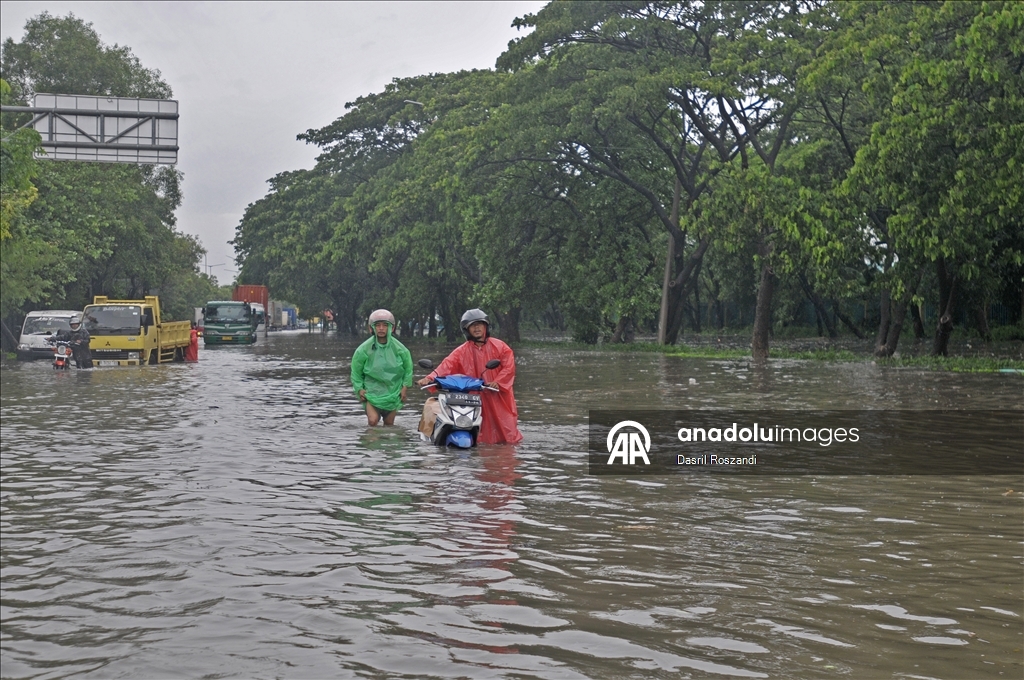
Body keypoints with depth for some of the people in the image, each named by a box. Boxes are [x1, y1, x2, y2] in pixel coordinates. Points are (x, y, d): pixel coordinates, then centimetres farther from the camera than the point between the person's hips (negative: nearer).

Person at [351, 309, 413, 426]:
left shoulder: (398, 348, -5)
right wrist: (359, 389, -3)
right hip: (372, 392, -2)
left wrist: (405, 387, 5)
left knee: (389, 424, 10)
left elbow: (408, 367, 11)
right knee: (373, 421, -21)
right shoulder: (364, 349, -10)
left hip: (392, 392, 2)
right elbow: (356, 370, 4)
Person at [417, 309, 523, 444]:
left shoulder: (500, 346, 5)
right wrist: (430, 378, -23)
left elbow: (509, 367, -2)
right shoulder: (462, 351, 5)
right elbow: (447, 366, -7)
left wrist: (498, 382, -18)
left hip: (500, 396, 0)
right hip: (478, 400, 0)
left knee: (507, 430, -2)